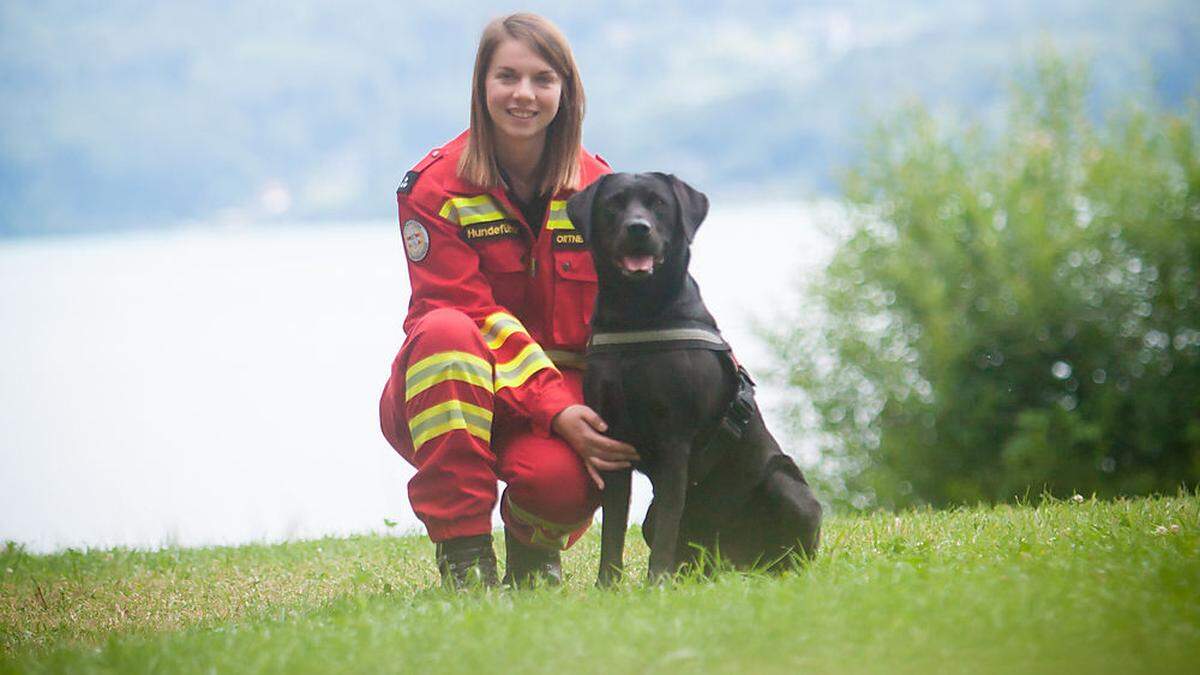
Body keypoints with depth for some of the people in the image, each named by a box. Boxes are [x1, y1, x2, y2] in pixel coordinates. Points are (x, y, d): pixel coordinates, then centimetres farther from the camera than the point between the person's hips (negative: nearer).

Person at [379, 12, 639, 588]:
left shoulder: (597, 189, 0)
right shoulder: (436, 187, -9)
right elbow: (467, 311, -17)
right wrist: (555, 410, -30)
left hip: (562, 391, 1)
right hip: (450, 391, -1)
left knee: (560, 477, -34)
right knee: (446, 332, -36)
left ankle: (535, 543, 7)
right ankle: (463, 549, -28)